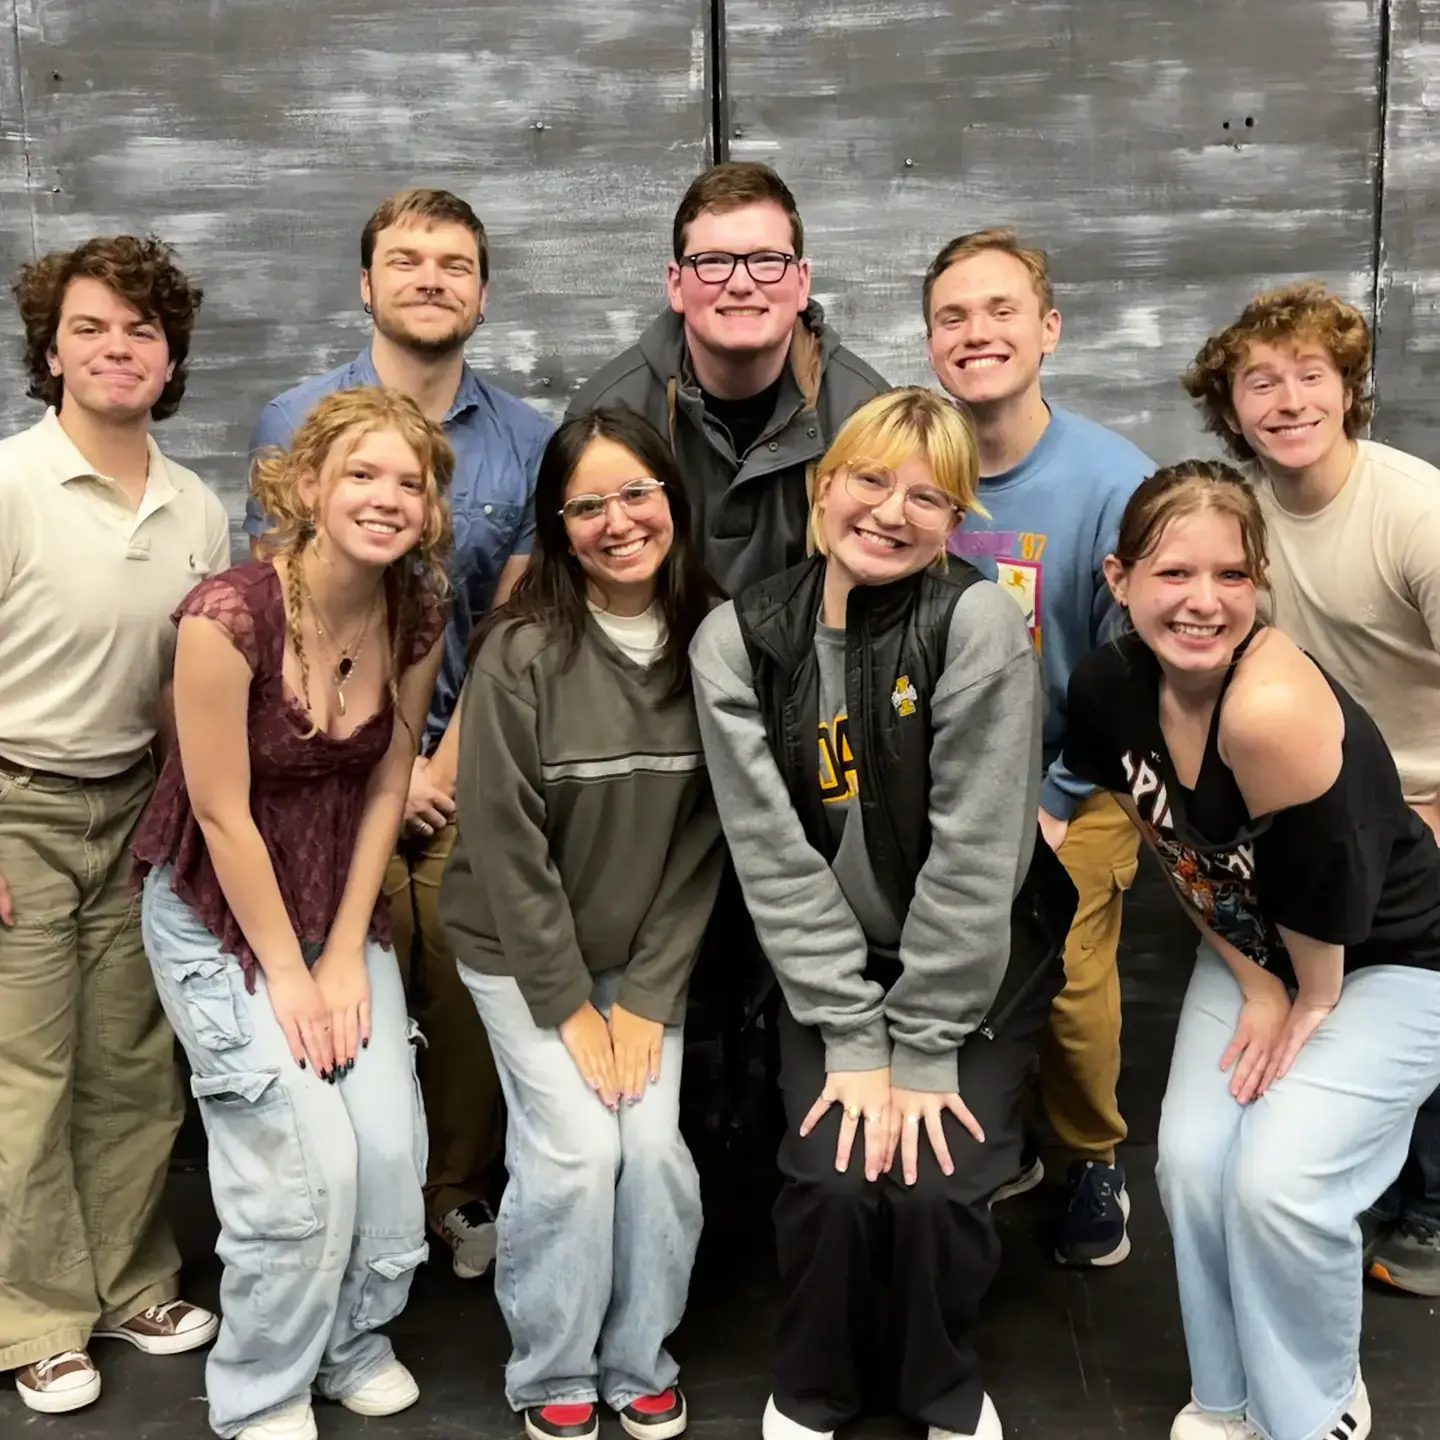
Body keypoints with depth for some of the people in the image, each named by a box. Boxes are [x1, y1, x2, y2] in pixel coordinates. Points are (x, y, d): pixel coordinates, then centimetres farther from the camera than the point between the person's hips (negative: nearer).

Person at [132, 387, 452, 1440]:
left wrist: (345, 956, -3)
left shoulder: (417, 619, -8)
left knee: (392, 1144, -4)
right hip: (219, 914, -5)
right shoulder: (230, 614, -26)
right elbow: (220, 812, -20)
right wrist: (286, 974, -13)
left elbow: (387, 787, -1)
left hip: (345, 904, 5)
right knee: (307, 1157, -10)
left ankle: (356, 1341, 25)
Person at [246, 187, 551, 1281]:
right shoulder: (299, 423, 0)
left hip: (473, 774, 1)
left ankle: (461, 1196, 24)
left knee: (476, 1000, 3)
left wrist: (450, 764, -6)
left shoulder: (527, 440, 4)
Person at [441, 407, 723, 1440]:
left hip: (649, 957, 3)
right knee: (576, 1150, -10)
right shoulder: (522, 651, -17)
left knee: (656, 1147, -5)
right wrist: (567, 1002, -12)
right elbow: (505, 842, -15)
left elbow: (704, 838, -5)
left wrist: (649, 993, -8)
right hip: (522, 953, -3)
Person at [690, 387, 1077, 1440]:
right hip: (830, 967, 2)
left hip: (981, 964, -1)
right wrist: (853, 1039, -14)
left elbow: (976, 851, -19)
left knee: (934, 1187, -16)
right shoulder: (738, 642, -9)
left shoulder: (979, 623, -18)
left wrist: (924, 1048, -17)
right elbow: (774, 855, -11)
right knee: (833, 1181, -15)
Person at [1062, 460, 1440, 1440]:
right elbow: (1174, 852, -1)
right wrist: (1252, 987, -4)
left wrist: (1313, 1005, -11)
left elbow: (1325, 886, -27)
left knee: (1277, 1183, -18)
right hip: (1252, 951, 6)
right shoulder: (1109, 686, -14)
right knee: (1194, 1165, -8)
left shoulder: (1272, 705, -37)